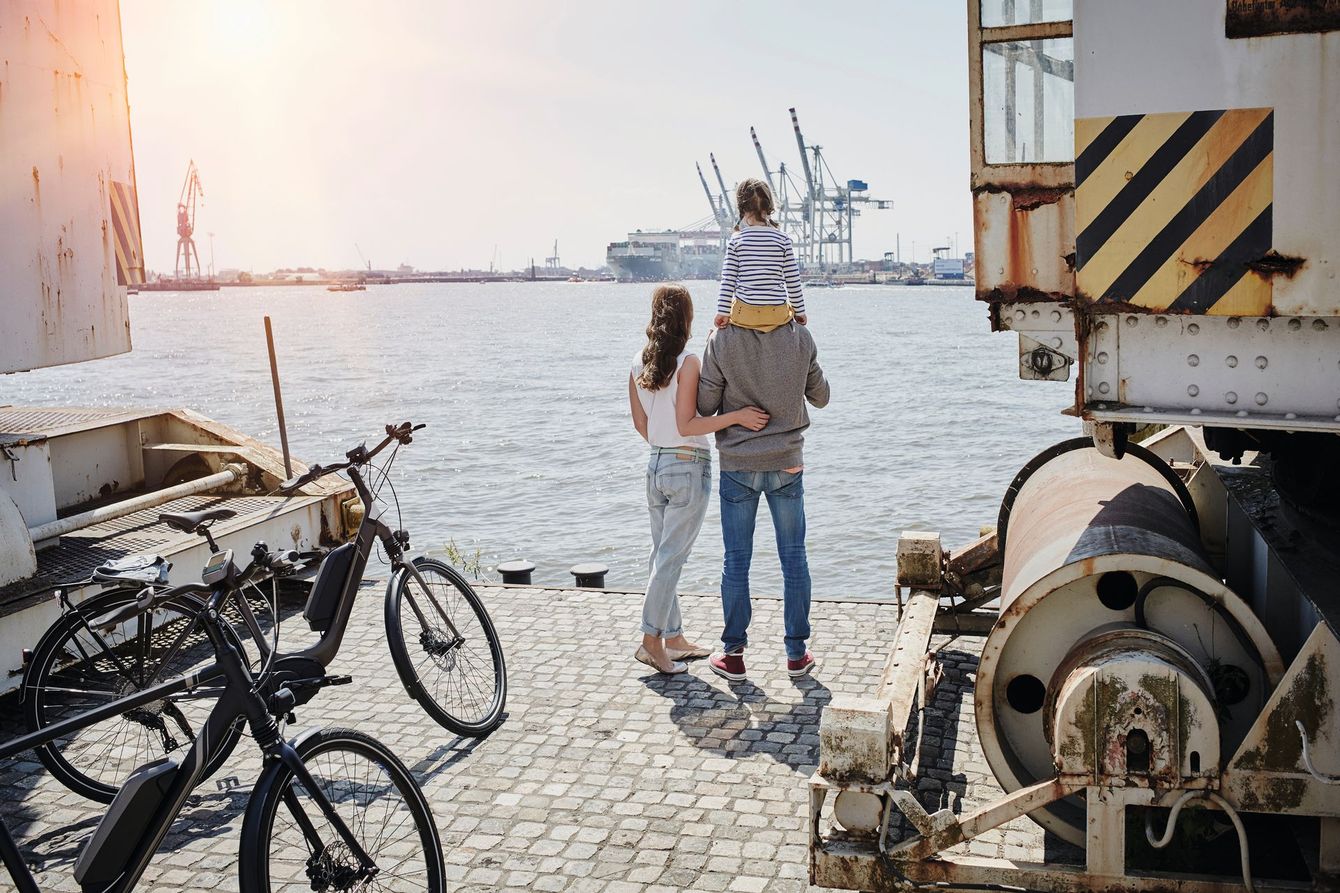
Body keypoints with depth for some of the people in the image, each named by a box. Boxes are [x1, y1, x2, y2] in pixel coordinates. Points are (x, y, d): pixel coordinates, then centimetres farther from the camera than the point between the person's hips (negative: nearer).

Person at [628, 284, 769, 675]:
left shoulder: (639, 363, 4)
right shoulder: (687, 362, -16)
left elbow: (640, 423, 11)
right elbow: (686, 426, -19)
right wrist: (736, 416, -21)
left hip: (656, 466, 7)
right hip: (689, 467, -7)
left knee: (662, 554, 13)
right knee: (671, 557, -2)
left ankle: (673, 637, 22)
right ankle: (651, 641, 2)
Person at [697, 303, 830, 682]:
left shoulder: (722, 341, -11)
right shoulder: (800, 338, -5)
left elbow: (705, 406, -5)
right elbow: (821, 397, 6)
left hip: (738, 465, -1)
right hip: (787, 465, 1)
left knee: (736, 561, 7)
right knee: (794, 558, 10)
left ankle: (733, 654, 14)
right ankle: (797, 653, 17)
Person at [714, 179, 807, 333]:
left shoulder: (736, 240, -2)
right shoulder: (783, 239, -1)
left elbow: (728, 280, -4)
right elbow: (793, 281, 1)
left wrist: (723, 312, 1)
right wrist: (799, 312, 11)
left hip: (744, 315, 0)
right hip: (778, 315, 0)